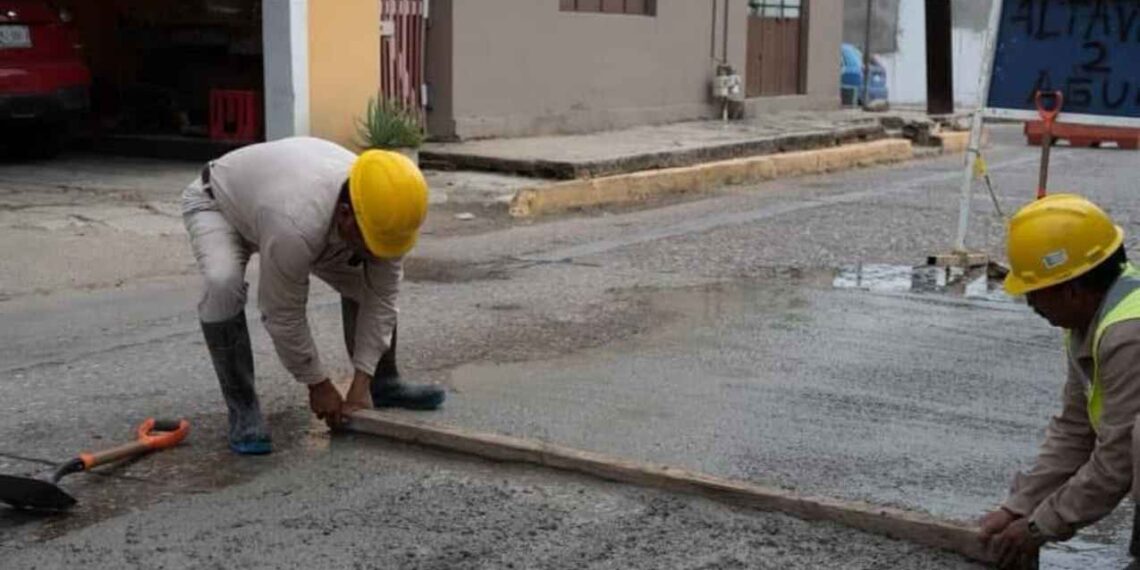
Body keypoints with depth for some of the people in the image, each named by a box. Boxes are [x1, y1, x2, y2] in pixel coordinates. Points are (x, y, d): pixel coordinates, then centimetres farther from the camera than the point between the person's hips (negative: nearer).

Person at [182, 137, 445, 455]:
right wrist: (318, 384, -21)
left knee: (362, 279, -2)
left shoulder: (384, 213, -27)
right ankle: (242, 409, -20)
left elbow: (381, 297, -18)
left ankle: (383, 383, 15)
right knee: (223, 285, -33)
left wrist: (362, 383, -20)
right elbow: (283, 315, -33)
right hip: (218, 203, -6)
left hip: (284, 194, 6)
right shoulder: (296, 225, -46)